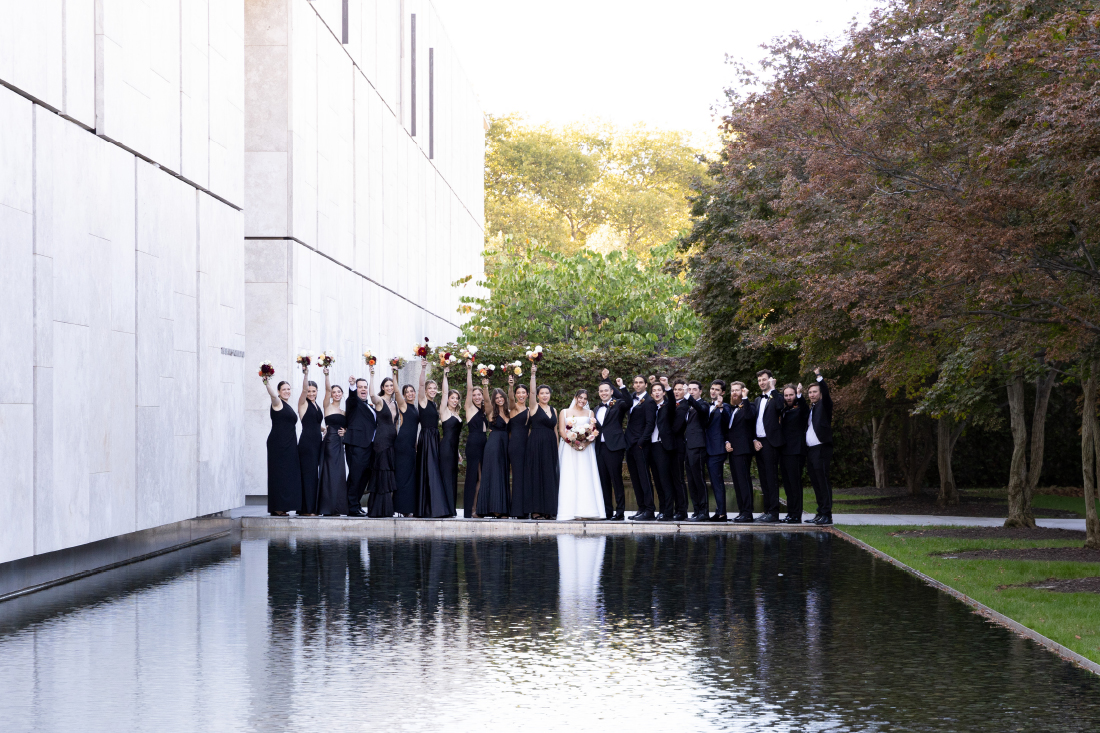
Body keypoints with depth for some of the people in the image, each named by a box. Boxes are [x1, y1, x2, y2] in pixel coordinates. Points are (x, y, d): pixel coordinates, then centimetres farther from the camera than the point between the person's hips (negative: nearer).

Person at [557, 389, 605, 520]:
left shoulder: (589, 413, 17)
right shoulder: (565, 412, 12)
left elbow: (593, 431, 8)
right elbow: (561, 431, 2)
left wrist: (586, 441, -11)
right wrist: (572, 442, -13)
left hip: (585, 449, 1)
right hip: (568, 448, -1)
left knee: (585, 478, -9)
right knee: (569, 478, -9)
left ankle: (585, 512, -12)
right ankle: (569, 511, -12)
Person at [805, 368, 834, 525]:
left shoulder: (824, 405, 3)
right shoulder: (810, 409, 22)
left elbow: (826, 392, -15)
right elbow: (807, 427, 16)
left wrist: (819, 376, -16)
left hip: (821, 448, -8)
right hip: (810, 450, 8)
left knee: (823, 481, -11)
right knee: (816, 483, 9)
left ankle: (827, 514, -12)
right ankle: (820, 513, 13)